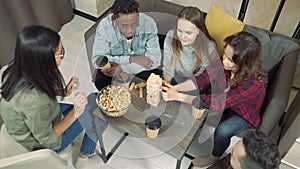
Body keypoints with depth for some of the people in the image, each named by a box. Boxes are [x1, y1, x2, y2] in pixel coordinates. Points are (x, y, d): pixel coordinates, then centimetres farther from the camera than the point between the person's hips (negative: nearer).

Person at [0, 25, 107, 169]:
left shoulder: (18, 67, -20)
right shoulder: (33, 100, -42)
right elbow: (47, 139, -25)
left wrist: (63, 92, -11)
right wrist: (75, 113, -28)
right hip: (41, 143, -7)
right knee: (99, 118, -3)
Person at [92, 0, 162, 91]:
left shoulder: (148, 23, -23)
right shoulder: (104, 26, -23)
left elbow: (155, 60, -24)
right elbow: (97, 60, -23)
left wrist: (122, 68, -30)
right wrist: (130, 59, -30)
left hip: (140, 69, 1)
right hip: (113, 67, 0)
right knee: (100, 81, -28)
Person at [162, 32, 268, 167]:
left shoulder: (254, 83, -40)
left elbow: (218, 102, -44)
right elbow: (202, 79, -25)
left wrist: (178, 96, -46)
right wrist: (175, 88, -42)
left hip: (245, 115, -5)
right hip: (226, 104, 5)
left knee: (222, 130, -29)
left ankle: (215, 157, 4)